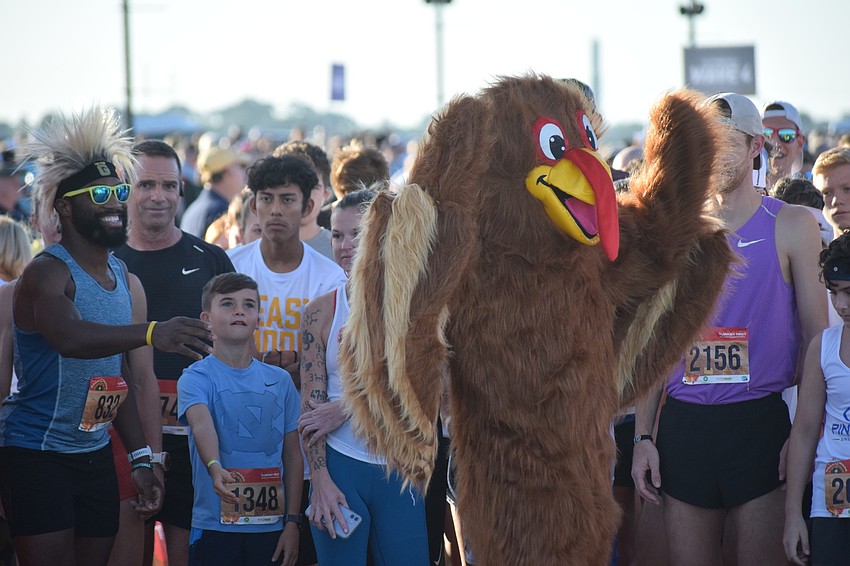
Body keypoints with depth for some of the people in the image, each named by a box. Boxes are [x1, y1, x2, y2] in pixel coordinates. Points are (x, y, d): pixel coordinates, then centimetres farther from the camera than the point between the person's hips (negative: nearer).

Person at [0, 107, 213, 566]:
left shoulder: (125, 281, 11)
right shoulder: (46, 273, -14)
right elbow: (70, 337, -36)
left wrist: (140, 459, 14)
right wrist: (150, 333, -51)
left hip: (95, 455, 8)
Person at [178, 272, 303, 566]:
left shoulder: (280, 381, 8)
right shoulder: (196, 377, -3)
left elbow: (292, 454, 10)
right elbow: (202, 424, -23)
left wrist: (292, 521, 4)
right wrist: (214, 468, -43)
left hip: (271, 526, 3)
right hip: (215, 527, -3)